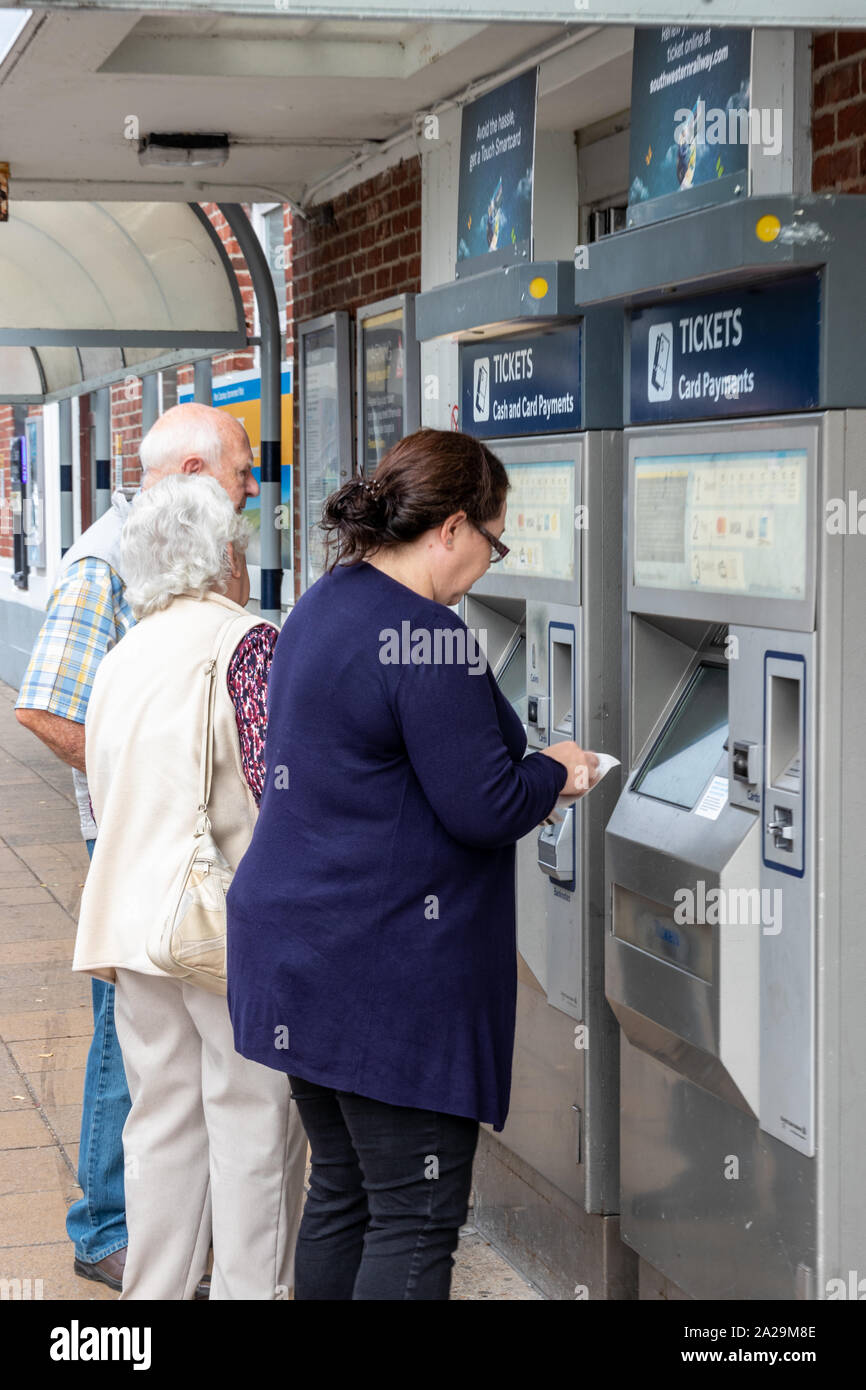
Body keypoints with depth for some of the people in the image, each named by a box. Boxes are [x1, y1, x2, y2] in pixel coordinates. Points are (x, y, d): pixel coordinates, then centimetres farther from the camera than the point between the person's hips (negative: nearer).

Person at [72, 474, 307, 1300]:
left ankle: (154, 1289, 19)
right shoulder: (247, 646, -9)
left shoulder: (120, 662, 14)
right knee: (253, 1120, 1)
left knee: (161, 1120, 13)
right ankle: (250, 1290, 5)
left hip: (135, 919, 7)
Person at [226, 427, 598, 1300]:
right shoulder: (426, 636, -19)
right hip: (393, 976, -10)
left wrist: (523, 778, 18)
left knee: (340, 1195, 18)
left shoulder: (320, 609, 12)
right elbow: (483, 809, -19)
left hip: (299, 956, 10)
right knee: (416, 1217, -2)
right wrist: (556, 773, 1)